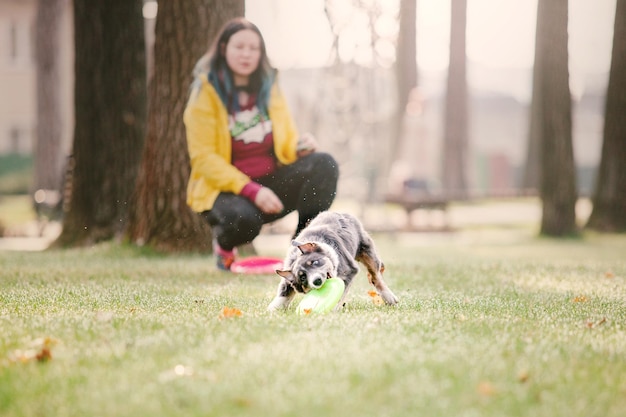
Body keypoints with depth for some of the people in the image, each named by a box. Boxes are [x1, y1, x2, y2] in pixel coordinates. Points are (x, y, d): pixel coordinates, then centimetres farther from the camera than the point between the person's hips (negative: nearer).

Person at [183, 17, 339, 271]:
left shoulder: (269, 88, 8)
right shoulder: (206, 92, -7)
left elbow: (287, 143, 11)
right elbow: (204, 158, -14)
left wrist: (300, 146, -16)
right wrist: (251, 190, -25)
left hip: (272, 183, 5)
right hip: (226, 189, -4)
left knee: (324, 164, -20)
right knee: (242, 218, -39)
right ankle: (224, 242, 0)